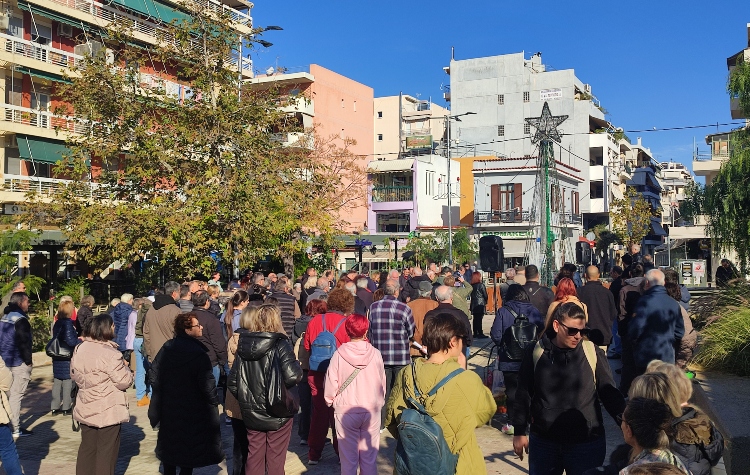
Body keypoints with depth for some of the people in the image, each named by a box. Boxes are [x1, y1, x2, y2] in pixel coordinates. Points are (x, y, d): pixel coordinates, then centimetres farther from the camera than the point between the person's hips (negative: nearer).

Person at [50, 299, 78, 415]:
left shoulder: (57, 323, 8)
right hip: (67, 357, -7)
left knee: (57, 382, 13)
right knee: (68, 382, 2)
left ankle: (55, 407, 19)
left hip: (57, 357, 8)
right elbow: (71, 341, -23)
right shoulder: (68, 323, -16)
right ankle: (66, 408, 6)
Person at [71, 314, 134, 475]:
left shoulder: (79, 349, 1)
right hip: (108, 412, -7)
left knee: (87, 447, 18)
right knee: (107, 450, 6)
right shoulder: (110, 354, -23)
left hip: (86, 409, 7)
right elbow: (124, 382, -18)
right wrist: (125, 367, -1)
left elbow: (74, 375, 14)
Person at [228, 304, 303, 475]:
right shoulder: (280, 345, -16)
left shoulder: (243, 345, 0)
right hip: (277, 415, -4)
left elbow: (232, 382, 2)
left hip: (251, 414, 4)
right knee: (275, 460, 9)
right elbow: (292, 376, -28)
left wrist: (245, 399, 15)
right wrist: (298, 367, -7)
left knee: (254, 456, 17)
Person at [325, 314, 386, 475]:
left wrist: (330, 401, 15)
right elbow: (382, 383, 3)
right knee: (369, 457, 11)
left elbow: (331, 383, -4)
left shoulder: (339, 354, -9)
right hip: (372, 411, 1)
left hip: (345, 411, -1)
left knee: (348, 457, 9)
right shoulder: (375, 354, -7)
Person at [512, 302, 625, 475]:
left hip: (587, 443, -1)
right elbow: (523, 395, 4)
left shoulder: (593, 353, -6)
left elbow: (609, 394, 3)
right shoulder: (535, 352, -4)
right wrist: (520, 432, 8)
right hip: (543, 442, 1)